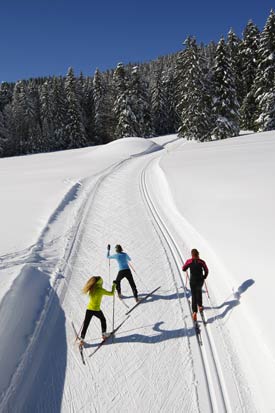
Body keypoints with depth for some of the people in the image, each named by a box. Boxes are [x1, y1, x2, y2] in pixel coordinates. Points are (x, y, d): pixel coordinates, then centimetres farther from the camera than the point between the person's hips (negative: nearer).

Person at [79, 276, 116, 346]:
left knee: (85, 325, 11)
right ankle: (104, 334, 32)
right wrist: (114, 285, 4)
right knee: (103, 320, 23)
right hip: (96, 310, -4)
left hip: (89, 309, 4)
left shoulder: (91, 289, 1)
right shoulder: (101, 290, -15)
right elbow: (111, 293, -8)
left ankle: (81, 340, 11)